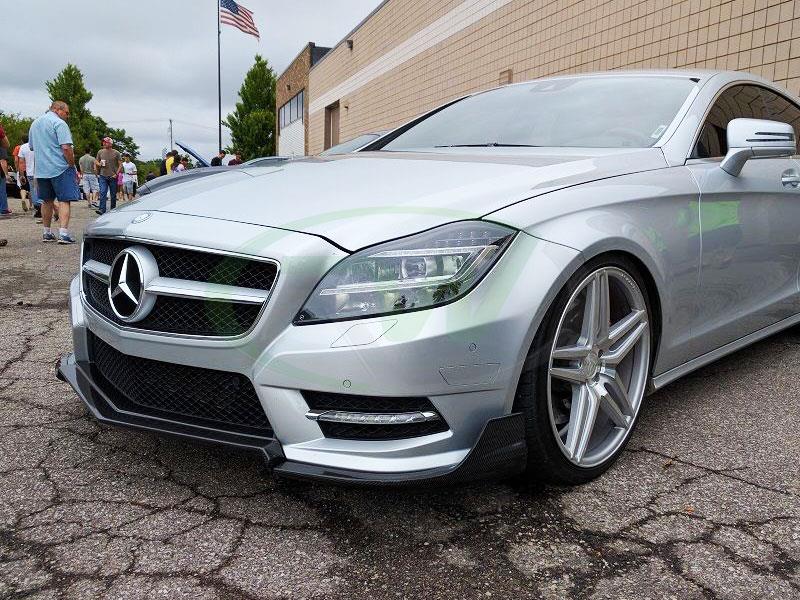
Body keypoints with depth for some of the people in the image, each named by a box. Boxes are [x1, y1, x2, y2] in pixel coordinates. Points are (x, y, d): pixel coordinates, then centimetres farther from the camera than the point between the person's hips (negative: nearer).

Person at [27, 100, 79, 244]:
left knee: (47, 201, 14)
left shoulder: (35, 124, 18)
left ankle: (46, 233, 18)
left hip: (41, 169, 7)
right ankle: (63, 234, -16)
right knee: (64, 200, -7)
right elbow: (66, 148, -18)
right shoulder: (59, 123, -9)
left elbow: (32, 147, 26)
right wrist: (73, 167, -11)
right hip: (60, 168, -7)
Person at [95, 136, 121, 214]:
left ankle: (113, 210, 18)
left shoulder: (116, 153, 0)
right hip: (103, 176, 1)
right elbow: (96, 161, 18)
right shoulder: (100, 152, 7)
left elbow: (120, 165, 1)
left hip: (113, 177, -1)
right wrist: (99, 164, -5)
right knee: (102, 193, -11)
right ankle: (102, 210, -17)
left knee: (113, 194, 7)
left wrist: (116, 174, -10)